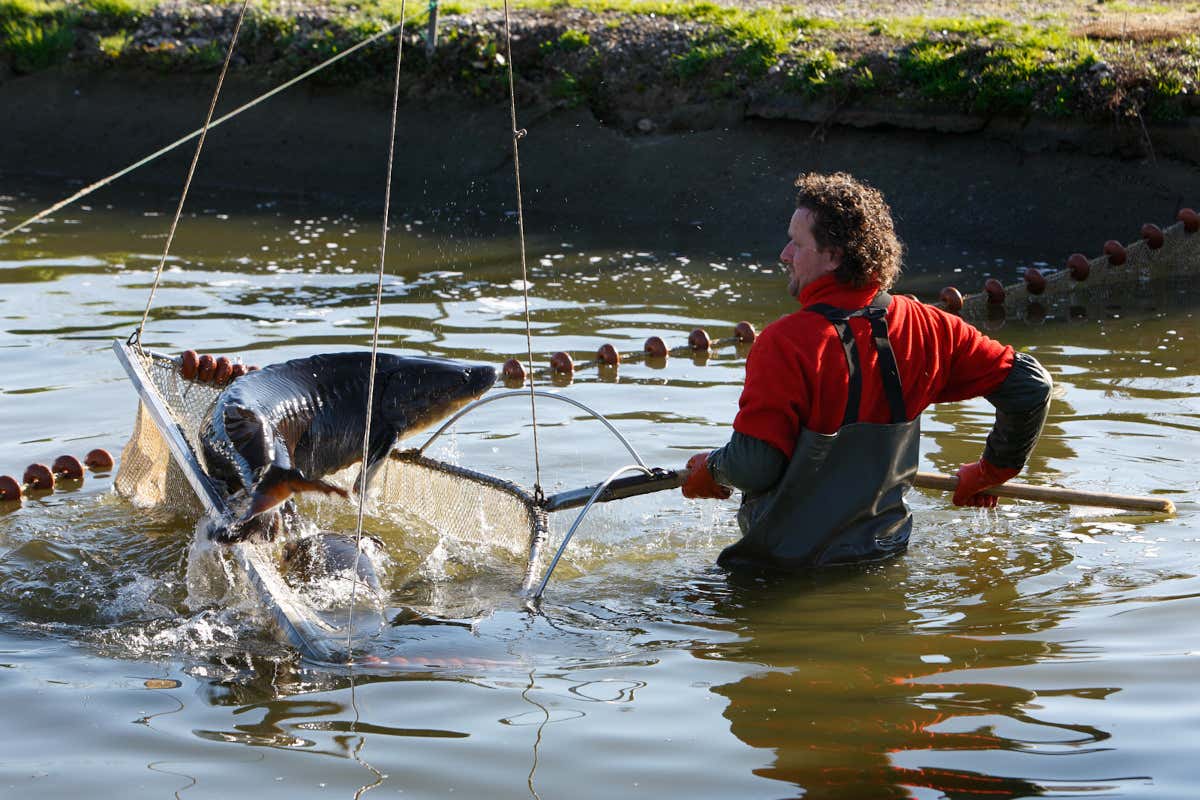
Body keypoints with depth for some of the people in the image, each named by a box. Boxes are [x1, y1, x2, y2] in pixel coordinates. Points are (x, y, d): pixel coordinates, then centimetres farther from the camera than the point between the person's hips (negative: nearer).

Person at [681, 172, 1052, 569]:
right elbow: (1030, 384, 5)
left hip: (789, 559, -6)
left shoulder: (787, 341, -19)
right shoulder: (923, 327, -1)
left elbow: (754, 467, -21)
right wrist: (992, 471, 18)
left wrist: (710, 469, 2)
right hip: (884, 555, 6)